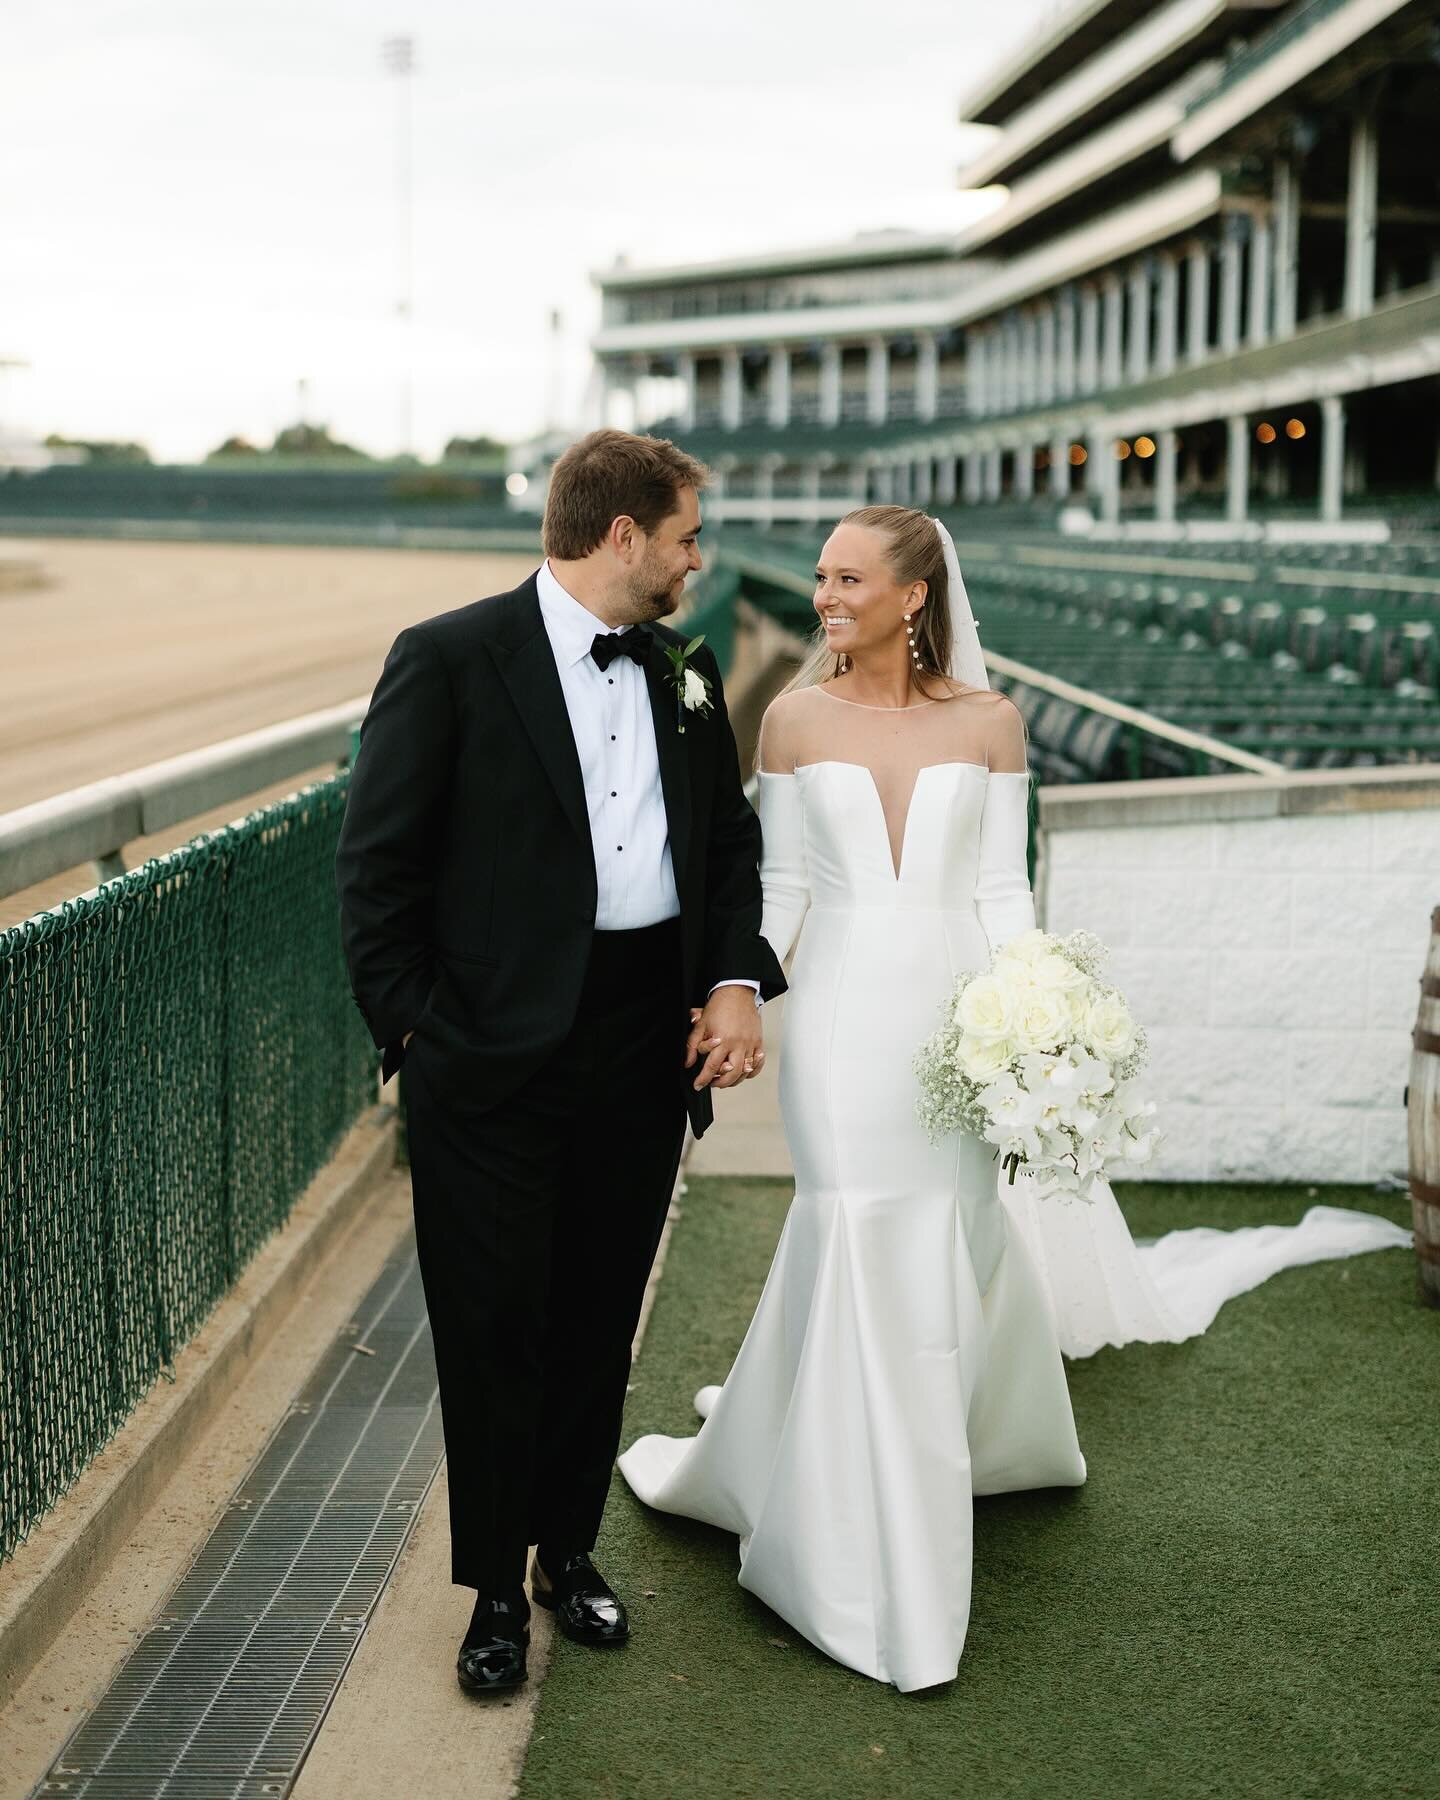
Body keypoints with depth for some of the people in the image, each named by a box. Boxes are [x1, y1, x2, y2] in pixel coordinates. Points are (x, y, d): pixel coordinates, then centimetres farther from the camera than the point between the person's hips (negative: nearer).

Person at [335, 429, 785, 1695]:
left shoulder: (687, 673, 10)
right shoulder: (450, 660, -8)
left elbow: (731, 841, 16)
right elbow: (378, 866, -7)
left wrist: (737, 983, 1)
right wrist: (416, 1029, -9)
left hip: (648, 1048, 5)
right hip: (496, 1057, -5)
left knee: (600, 1321, 15)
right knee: (494, 1331, 6)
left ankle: (569, 1550, 35)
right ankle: (496, 1591, 24)